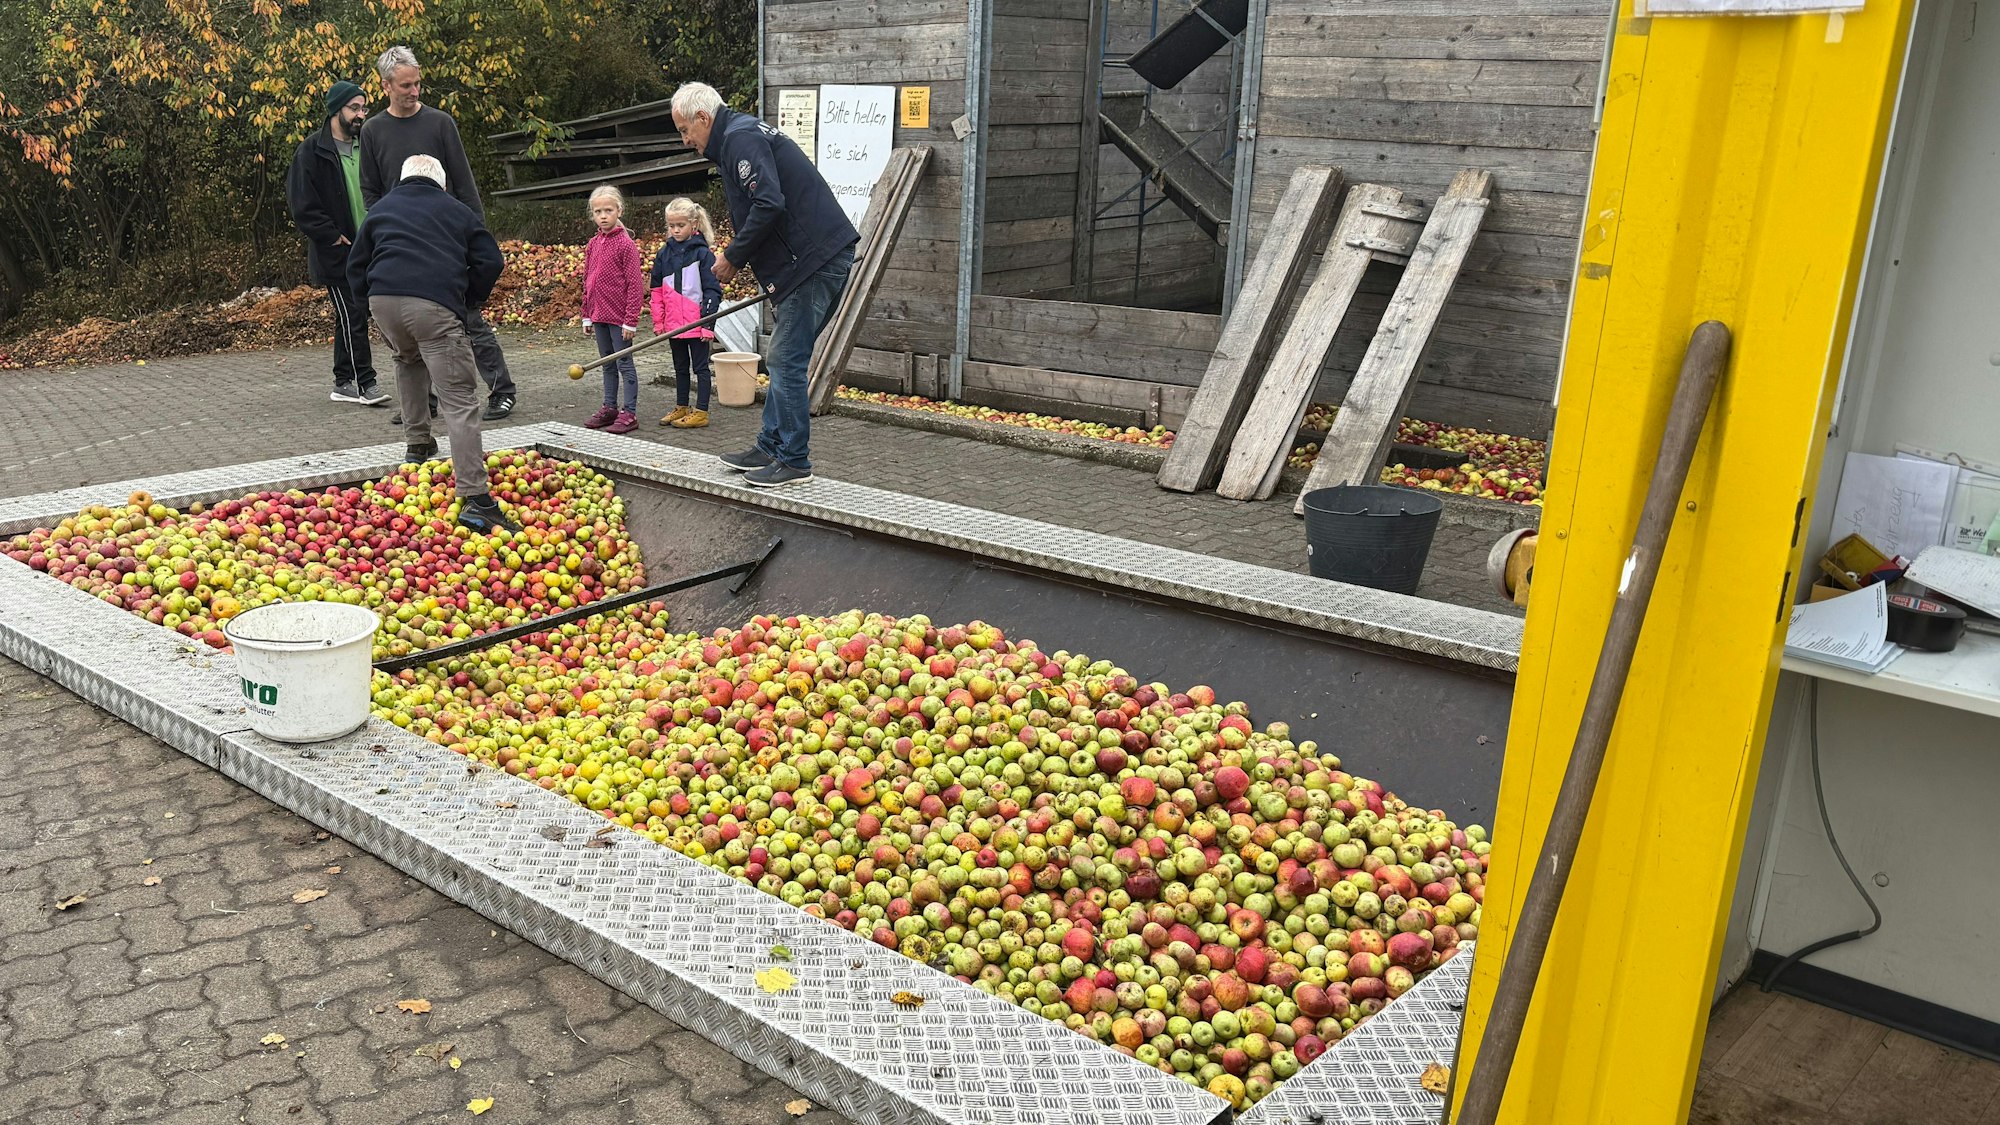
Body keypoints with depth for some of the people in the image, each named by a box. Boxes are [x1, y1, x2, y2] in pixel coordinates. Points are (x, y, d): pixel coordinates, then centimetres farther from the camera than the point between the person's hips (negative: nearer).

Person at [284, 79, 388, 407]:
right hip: (336, 253, -6)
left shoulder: (365, 146, 10)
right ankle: (365, 383, -1)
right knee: (353, 316, -6)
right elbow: (301, 205, -11)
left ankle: (344, 383, 19)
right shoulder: (311, 152, -8)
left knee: (349, 318, 11)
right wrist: (333, 237, -14)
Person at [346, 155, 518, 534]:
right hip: (434, 306, -3)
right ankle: (475, 500, -20)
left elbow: (356, 268, 27)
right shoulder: (457, 211, 23)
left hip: (382, 300, 3)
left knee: (409, 361, 36)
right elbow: (491, 261, 15)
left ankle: (417, 445, 35)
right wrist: (467, 302, 23)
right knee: (460, 400, -9)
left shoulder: (379, 209, 28)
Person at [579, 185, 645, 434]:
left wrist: (631, 320, -16)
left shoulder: (626, 244, -11)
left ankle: (629, 412, 4)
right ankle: (609, 408, 24)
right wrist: (587, 316, 14)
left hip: (619, 316, -7)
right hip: (599, 315, 7)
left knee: (625, 364, -1)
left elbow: (635, 285, -13)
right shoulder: (592, 244, 10)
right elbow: (587, 282, 16)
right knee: (607, 364, 15)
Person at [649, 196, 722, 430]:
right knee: (680, 367, 16)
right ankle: (681, 408, 27)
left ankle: (701, 412, 7)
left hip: (697, 323, -6)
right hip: (673, 323, 6)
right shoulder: (664, 254, 8)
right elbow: (657, 290, 12)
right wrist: (658, 321, 7)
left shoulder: (702, 253, -8)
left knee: (700, 367, 2)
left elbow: (713, 290, -9)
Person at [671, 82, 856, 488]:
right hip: (821, 258, 11)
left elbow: (769, 206, -22)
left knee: (786, 361, -7)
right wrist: (741, 258, 22)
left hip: (816, 261, -11)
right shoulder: (743, 133, 23)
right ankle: (770, 448, 23)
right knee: (784, 360, 15)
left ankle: (792, 461, -1)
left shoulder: (741, 139, -10)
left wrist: (733, 257, -12)